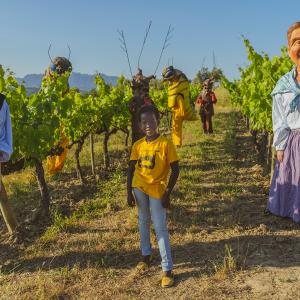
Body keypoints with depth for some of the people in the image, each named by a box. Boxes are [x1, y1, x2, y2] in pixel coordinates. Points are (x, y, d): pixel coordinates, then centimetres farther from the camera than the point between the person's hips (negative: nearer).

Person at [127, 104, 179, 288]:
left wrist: (167, 193, -14)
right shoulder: (137, 145, 0)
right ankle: (146, 256, 37)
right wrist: (129, 192, 3)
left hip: (157, 190, -5)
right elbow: (131, 169, 6)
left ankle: (168, 270, 4)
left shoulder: (166, 144, -13)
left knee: (160, 229, -3)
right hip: (139, 188, 5)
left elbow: (175, 169, -11)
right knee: (143, 222, 18)